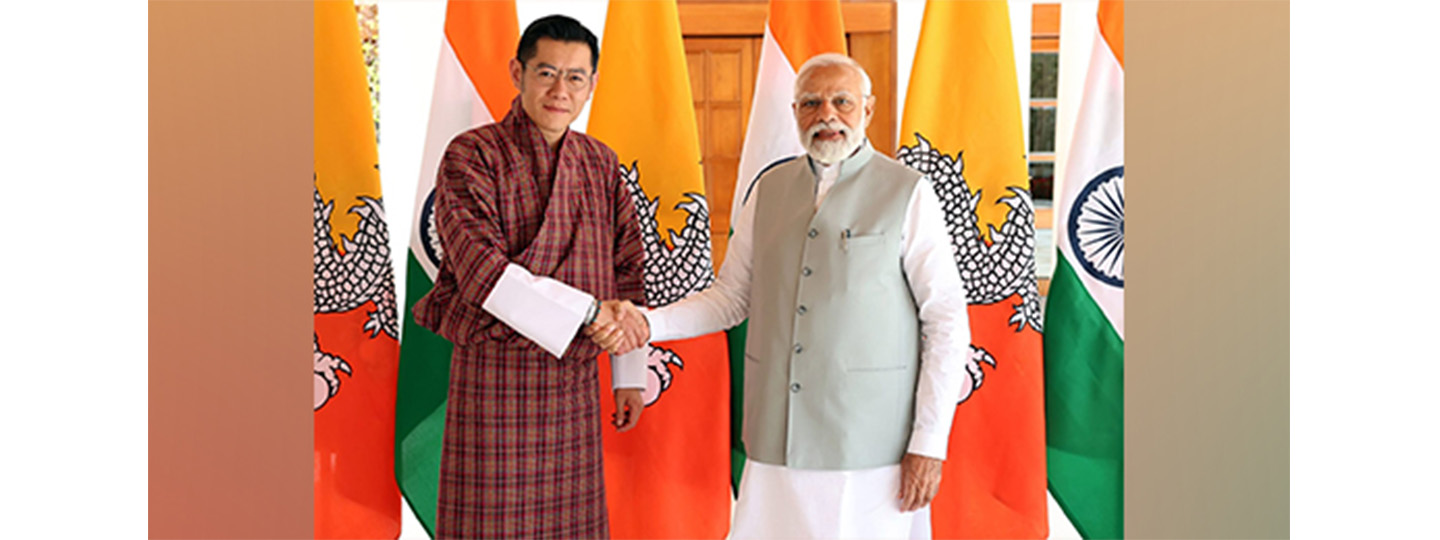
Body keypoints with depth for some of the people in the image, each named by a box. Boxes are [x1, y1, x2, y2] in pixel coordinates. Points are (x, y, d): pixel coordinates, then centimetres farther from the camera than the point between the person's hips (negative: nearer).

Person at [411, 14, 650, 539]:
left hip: (574, 375, 5)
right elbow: (481, 272, -20)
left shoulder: (601, 164, 9)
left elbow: (627, 271, 12)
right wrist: (586, 313, -23)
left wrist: (631, 374, 11)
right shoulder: (471, 157, -8)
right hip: (494, 372, -5)